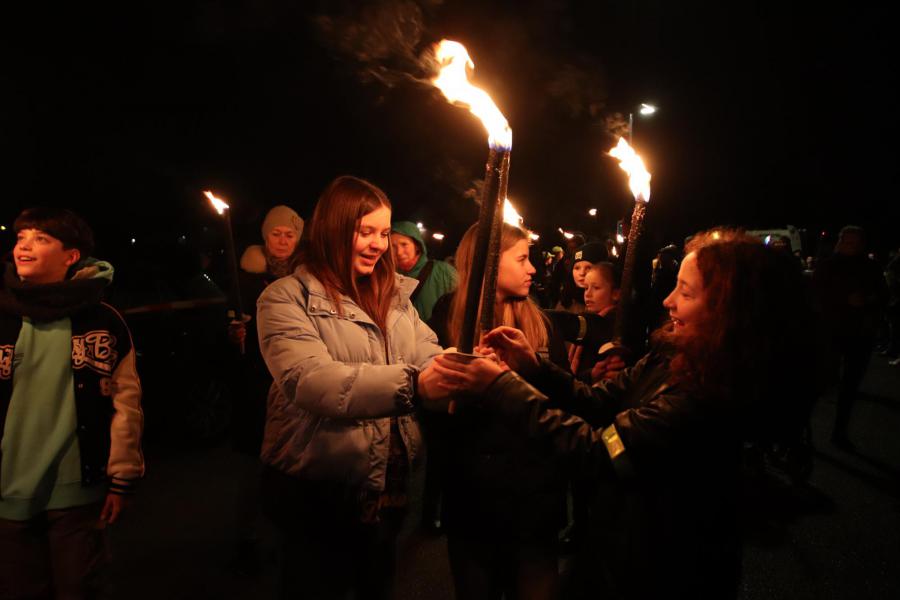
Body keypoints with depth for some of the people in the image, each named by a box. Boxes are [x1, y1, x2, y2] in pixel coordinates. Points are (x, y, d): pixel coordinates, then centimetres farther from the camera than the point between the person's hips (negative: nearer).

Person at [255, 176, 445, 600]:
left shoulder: (395, 295, 7)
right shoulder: (287, 298, -12)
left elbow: (430, 358, -2)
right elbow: (310, 381, -28)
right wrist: (410, 382, -41)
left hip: (388, 483, 6)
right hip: (317, 491, -5)